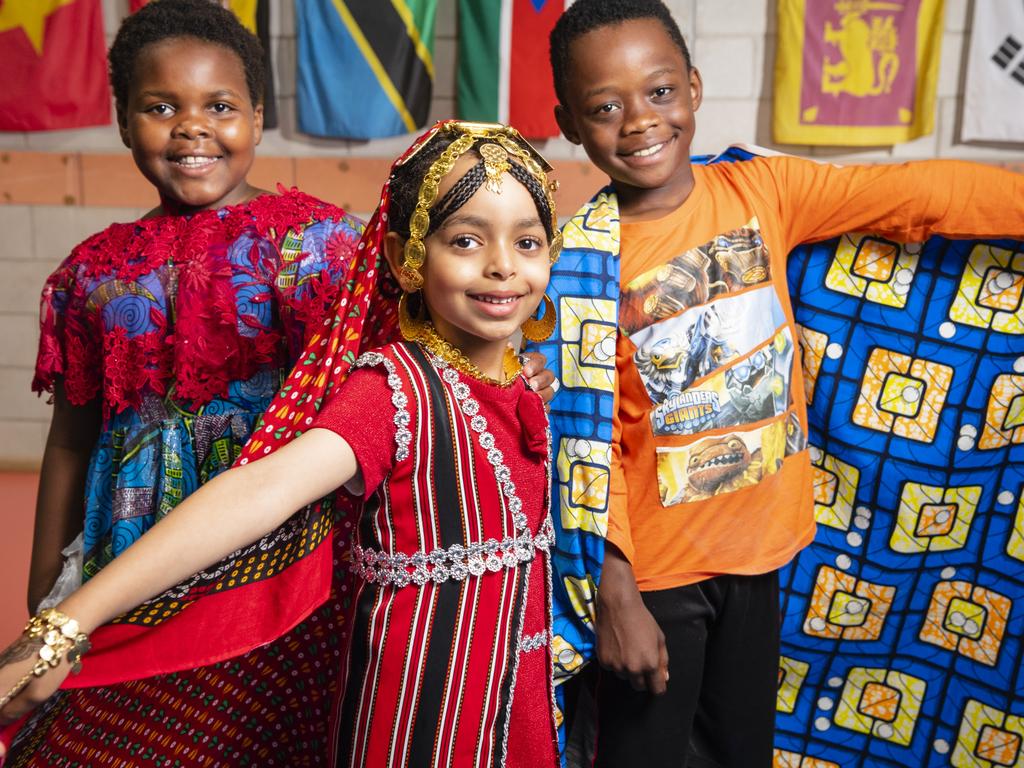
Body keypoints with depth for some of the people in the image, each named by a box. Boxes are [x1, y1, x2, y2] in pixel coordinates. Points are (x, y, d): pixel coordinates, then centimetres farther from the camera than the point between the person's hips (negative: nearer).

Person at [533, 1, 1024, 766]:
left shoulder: (761, 191, -6)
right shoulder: (582, 262, -15)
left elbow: (922, 194, -4)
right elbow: (587, 444, -13)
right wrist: (614, 597, -13)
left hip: (761, 545, 4)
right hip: (654, 567, -3)